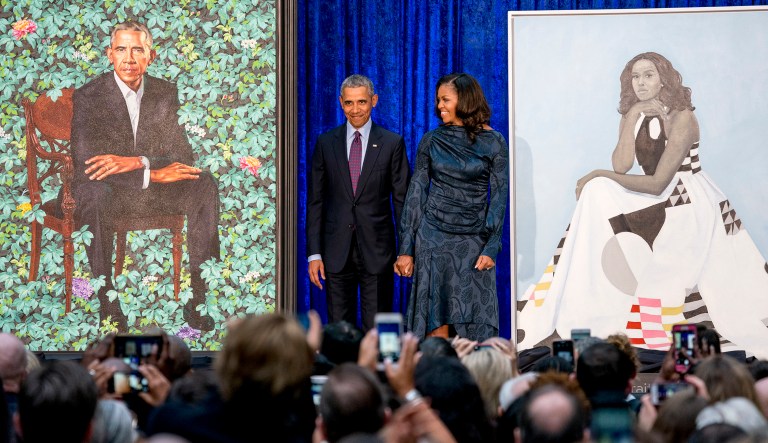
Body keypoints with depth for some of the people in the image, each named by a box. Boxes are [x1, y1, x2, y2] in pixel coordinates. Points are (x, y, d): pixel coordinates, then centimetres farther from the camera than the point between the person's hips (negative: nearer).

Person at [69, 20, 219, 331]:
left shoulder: (165, 93, 4)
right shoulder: (88, 97, -10)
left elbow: (182, 154, -3)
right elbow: (85, 164, -21)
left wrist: (137, 162, -24)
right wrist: (153, 174, -28)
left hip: (153, 189, 4)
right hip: (107, 191, -4)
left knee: (205, 185, -22)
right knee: (95, 195, -39)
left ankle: (196, 298, -22)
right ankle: (107, 303, -30)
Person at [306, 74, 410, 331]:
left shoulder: (392, 143, 2)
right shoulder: (326, 143, 7)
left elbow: (402, 199, 2)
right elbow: (315, 201, 7)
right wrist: (314, 253, 1)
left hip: (377, 251, -2)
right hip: (337, 251, 2)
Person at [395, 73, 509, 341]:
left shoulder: (493, 142, 1)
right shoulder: (431, 141, 5)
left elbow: (500, 196, 0)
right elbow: (416, 193, 6)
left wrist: (491, 248, -8)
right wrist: (406, 249, 1)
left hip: (473, 240, -1)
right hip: (434, 236, 1)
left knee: (476, 325, -3)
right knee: (436, 322, -2)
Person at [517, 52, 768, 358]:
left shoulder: (681, 118, -14)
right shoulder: (632, 116, 6)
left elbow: (657, 184, -18)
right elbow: (621, 167, -9)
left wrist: (599, 175, -15)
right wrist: (632, 118, -14)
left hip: (690, 204, -7)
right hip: (656, 201, 7)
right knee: (597, 193, -13)